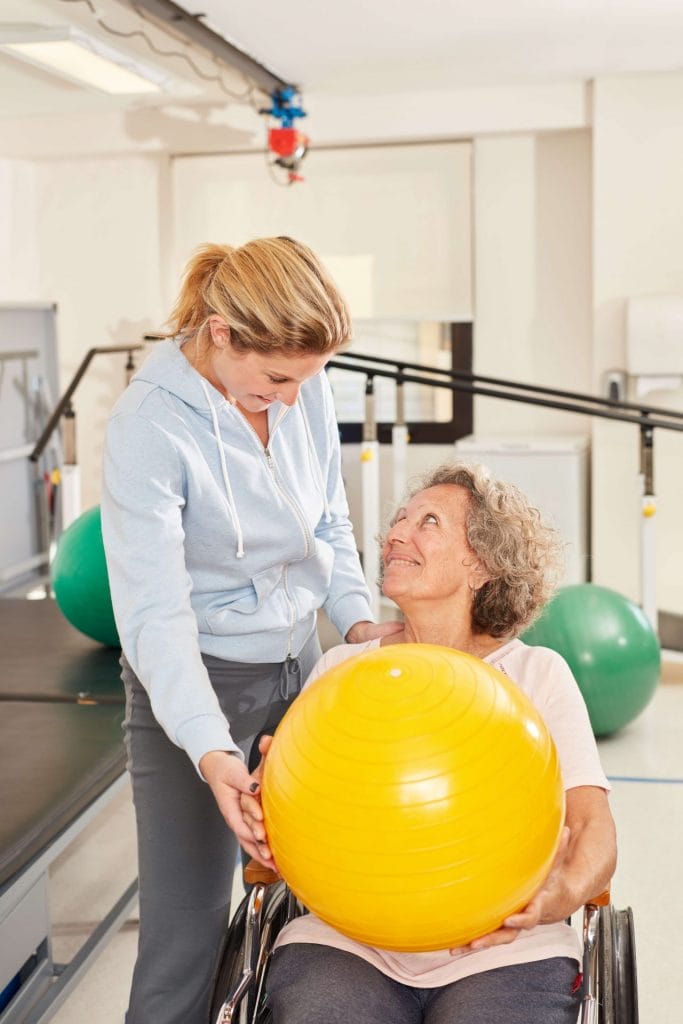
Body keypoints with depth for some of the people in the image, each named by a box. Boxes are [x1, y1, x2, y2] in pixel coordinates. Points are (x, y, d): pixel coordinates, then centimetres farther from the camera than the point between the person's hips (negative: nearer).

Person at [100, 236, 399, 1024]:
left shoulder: (304, 387, -5)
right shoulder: (148, 427, -22)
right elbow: (156, 614, -26)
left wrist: (356, 618, -9)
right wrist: (210, 752, -37)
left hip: (299, 663, 6)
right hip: (194, 685, -5)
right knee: (186, 929, -3)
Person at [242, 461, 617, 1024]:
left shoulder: (538, 674, 10)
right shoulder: (341, 667, 15)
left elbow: (592, 825, 0)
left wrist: (566, 893, -23)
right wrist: (267, 815, -16)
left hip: (503, 950, 0)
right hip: (347, 941, 1)